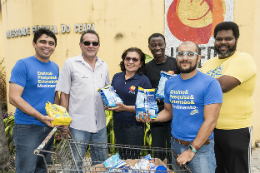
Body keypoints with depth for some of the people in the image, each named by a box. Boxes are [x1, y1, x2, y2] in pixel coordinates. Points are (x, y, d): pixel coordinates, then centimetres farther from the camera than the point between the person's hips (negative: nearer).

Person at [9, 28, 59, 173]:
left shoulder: (55, 67, 8)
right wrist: (40, 117, -22)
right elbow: (14, 98, -16)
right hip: (27, 128, -6)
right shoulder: (23, 65, -11)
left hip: (48, 126, 6)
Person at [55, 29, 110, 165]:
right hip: (78, 125, -4)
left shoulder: (103, 66, 9)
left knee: (101, 163, 17)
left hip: (100, 124, 4)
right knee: (76, 163, 9)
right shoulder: (70, 64, -3)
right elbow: (64, 94, -4)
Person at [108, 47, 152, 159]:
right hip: (118, 124, 5)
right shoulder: (117, 77, 5)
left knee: (132, 159, 8)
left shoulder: (144, 81, -12)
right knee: (121, 156, 20)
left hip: (134, 126, -5)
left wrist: (125, 108, -22)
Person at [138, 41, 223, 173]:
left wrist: (191, 150, -18)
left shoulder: (210, 83, -14)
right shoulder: (170, 83, 3)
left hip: (200, 147, -5)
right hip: (175, 144, 5)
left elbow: (210, 121, -17)